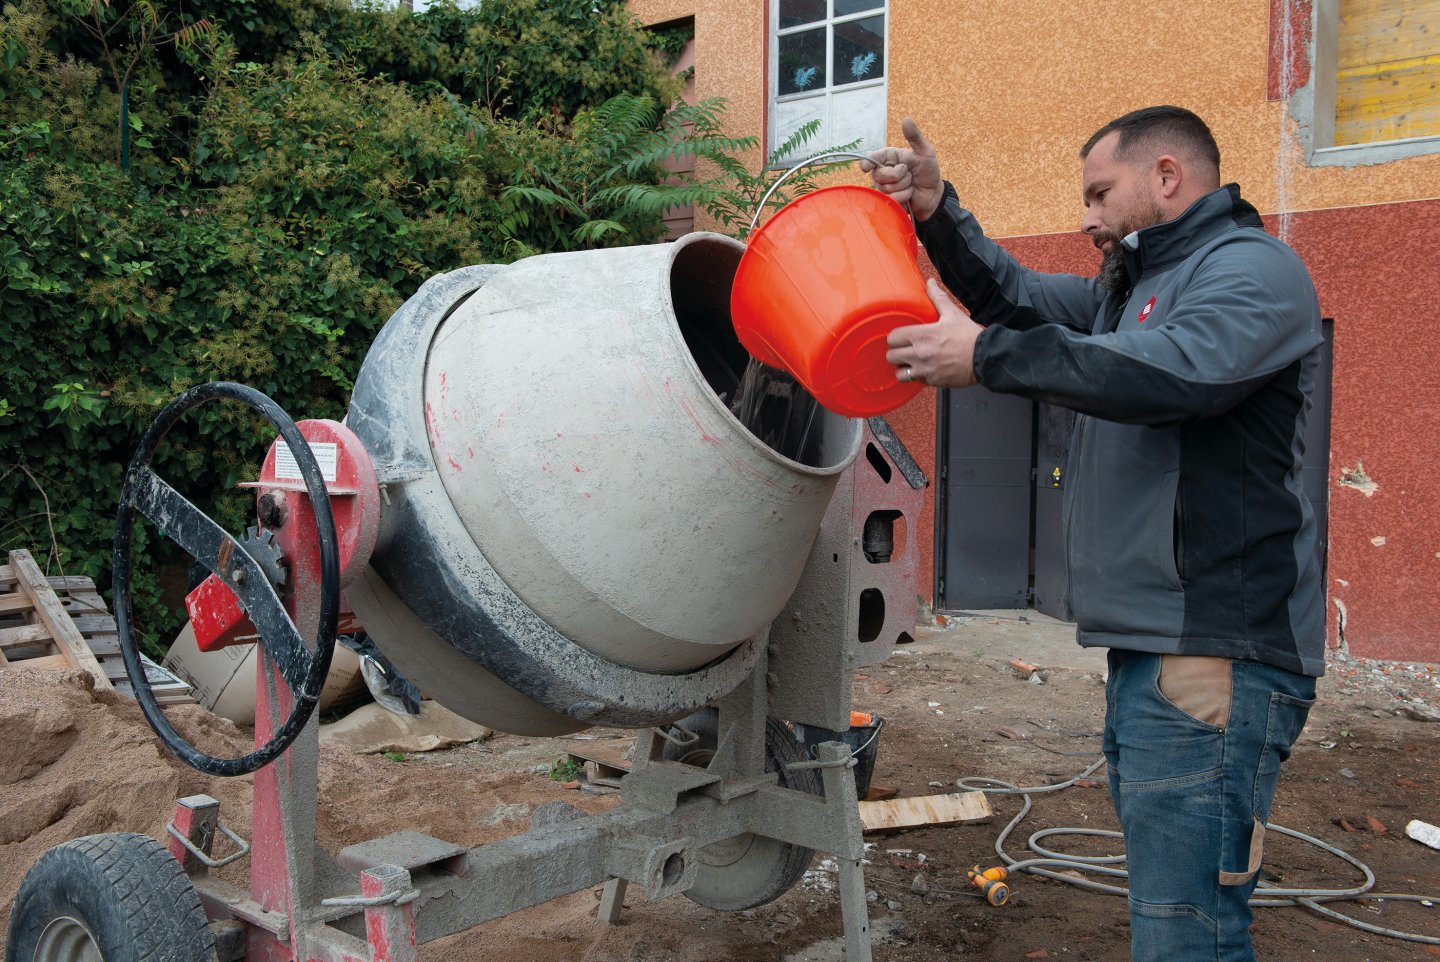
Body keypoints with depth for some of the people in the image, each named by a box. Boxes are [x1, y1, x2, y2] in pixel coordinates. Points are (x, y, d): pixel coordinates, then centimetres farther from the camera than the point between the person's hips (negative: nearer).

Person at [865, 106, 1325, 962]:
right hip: (1148, 651, 10)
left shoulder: (1253, 267, -8)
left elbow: (1178, 371, -26)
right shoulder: (1132, 287, 22)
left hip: (1215, 657, -10)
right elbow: (1016, 295, 22)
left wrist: (986, 355, -21)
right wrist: (938, 213, 7)